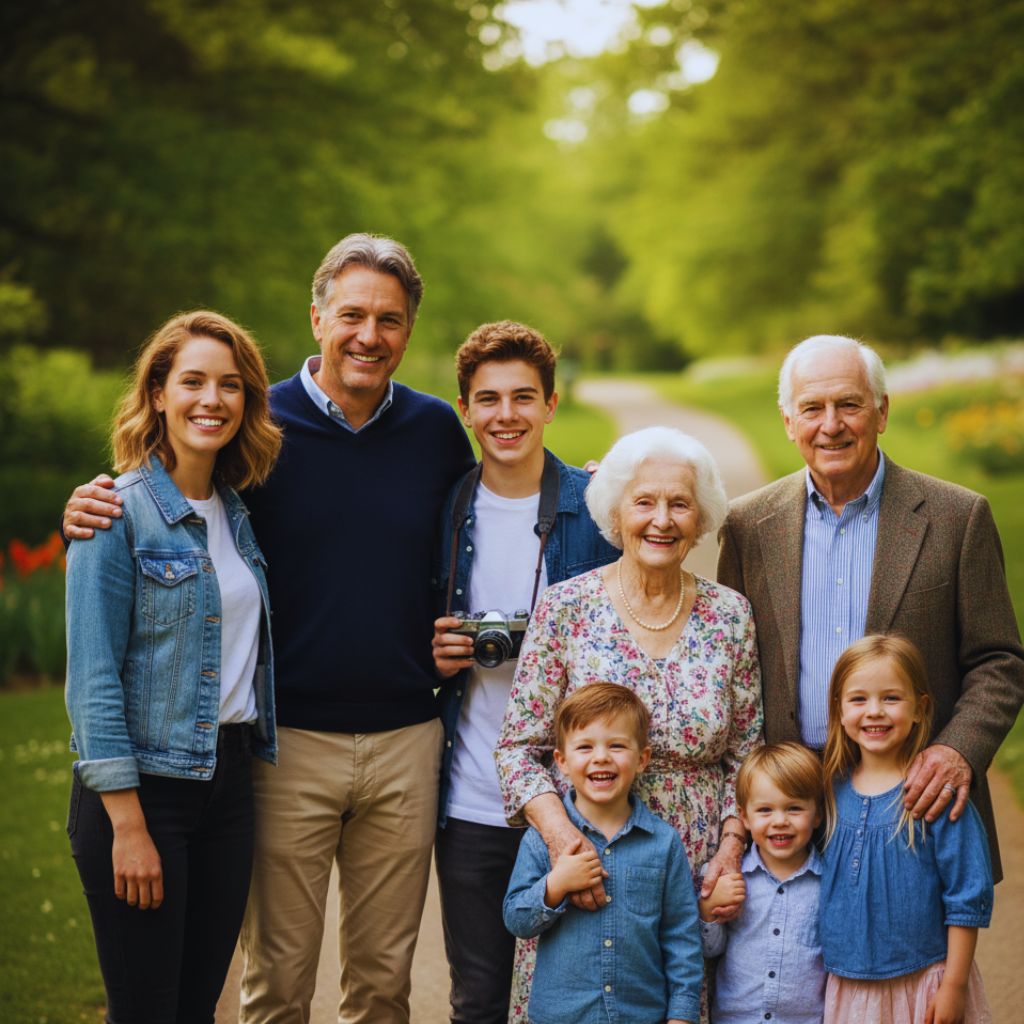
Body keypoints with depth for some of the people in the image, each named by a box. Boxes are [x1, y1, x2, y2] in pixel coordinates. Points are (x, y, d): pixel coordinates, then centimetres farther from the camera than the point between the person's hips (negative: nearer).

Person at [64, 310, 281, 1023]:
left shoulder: (235, 514, 10)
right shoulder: (119, 514, -11)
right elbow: (94, 678, -14)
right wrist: (127, 825, -17)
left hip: (229, 779, 6)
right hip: (143, 787, -6)